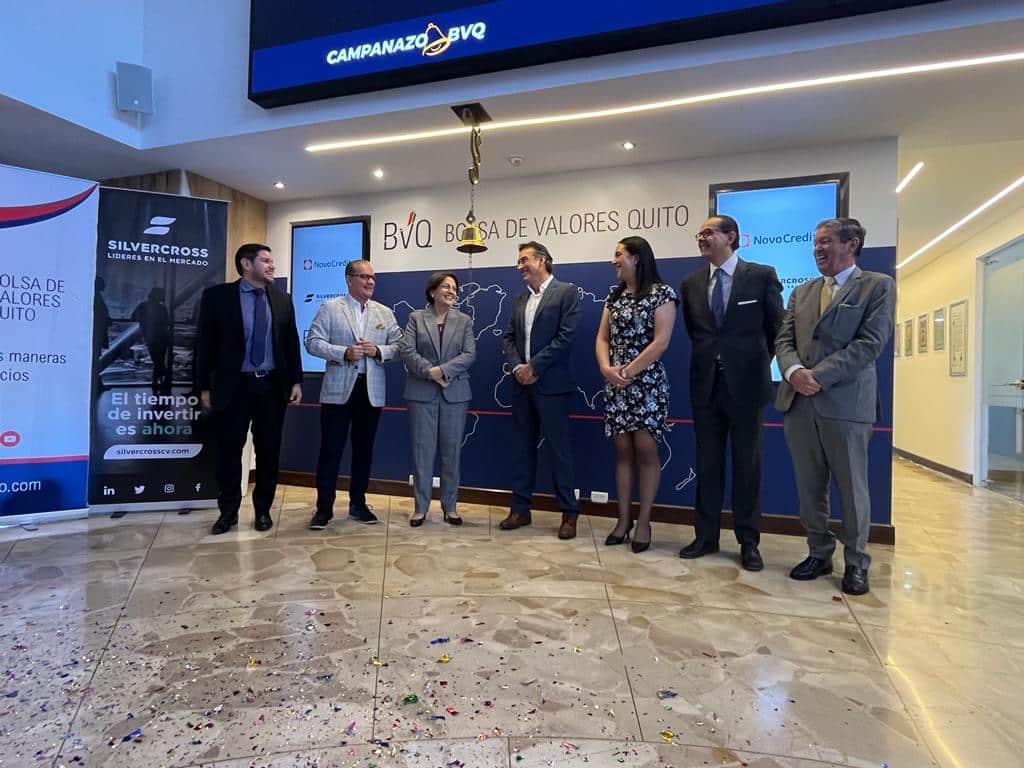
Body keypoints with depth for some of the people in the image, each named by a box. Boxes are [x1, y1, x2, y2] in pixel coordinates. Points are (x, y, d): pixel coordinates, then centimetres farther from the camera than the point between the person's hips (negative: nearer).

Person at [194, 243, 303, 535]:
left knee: (268, 450, 8)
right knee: (229, 451, 7)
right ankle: (228, 511, 24)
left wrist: (296, 380, 3)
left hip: (273, 384, 2)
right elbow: (204, 343, -1)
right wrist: (204, 387, -4)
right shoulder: (217, 296, -1)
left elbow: (291, 343, 10)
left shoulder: (282, 299, 8)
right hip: (233, 385, -2)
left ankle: (263, 509, 23)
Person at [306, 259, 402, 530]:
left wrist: (378, 351, -11)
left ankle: (358, 504, 23)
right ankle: (324, 508, 11)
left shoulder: (385, 313, 11)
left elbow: (398, 347, 9)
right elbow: (313, 342, -5)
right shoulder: (330, 307, 2)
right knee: (331, 449, 0)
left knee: (364, 449, 11)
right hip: (338, 389, -3)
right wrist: (344, 352, -17)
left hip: (372, 391, 3)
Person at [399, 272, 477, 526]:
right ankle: (420, 506, 14)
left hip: (455, 393, 1)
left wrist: (443, 370, -16)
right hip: (422, 392, -1)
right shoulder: (416, 318, 6)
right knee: (422, 449, 3)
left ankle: (450, 506, 17)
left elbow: (469, 354, -3)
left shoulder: (464, 320, 9)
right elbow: (407, 351, -5)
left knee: (452, 450, 5)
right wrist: (430, 372, -17)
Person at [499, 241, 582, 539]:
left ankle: (569, 514, 12)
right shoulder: (520, 299, 16)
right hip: (522, 384, 6)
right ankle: (520, 509, 22)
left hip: (551, 384, -6)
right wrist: (516, 366, -6)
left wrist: (533, 366, -13)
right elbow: (508, 337, 13)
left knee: (559, 450, 0)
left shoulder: (566, 292, -4)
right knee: (523, 448, 11)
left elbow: (566, 336, -13)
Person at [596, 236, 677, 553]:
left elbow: (661, 341, -13)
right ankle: (623, 519, 15)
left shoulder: (661, 293, -5)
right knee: (623, 450, 7)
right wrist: (606, 368, -8)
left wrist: (629, 372, -14)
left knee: (645, 450, -3)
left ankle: (643, 522, 8)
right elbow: (602, 338, 10)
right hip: (615, 383, 5)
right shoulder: (614, 295, 14)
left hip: (646, 382, -5)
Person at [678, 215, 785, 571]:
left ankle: (748, 542, 19)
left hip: (746, 383, -3)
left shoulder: (762, 275, -2)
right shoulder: (691, 283, 7)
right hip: (706, 384, 3)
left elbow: (778, 327, 3)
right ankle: (706, 536, 22)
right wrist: (709, 358, 9)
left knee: (747, 465, 6)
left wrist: (759, 363, 5)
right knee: (707, 463, 10)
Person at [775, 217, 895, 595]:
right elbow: (784, 340, 10)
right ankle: (819, 553, 25)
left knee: (852, 488, 5)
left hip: (847, 402, -4)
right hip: (798, 402, 5)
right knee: (809, 487, 11)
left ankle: (856, 563, 20)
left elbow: (870, 343, -9)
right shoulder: (801, 292, 18)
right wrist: (794, 371, -11)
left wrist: (819, 376, -16)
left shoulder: (878, 285, 2)